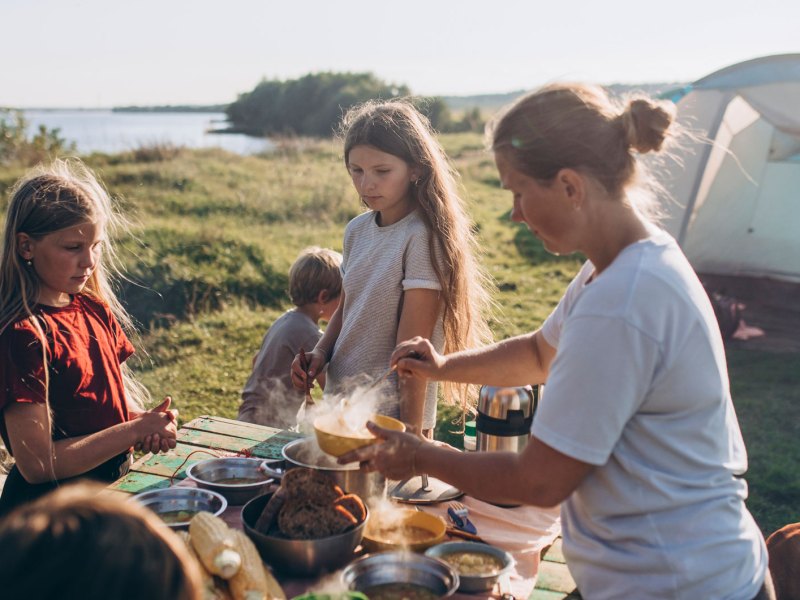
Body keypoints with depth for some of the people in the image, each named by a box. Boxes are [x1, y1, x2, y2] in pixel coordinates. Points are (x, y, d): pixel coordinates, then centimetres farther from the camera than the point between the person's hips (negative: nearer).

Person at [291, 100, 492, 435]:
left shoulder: (422, 237, -17)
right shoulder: (357, 230, 3)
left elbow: (412, 345, -19)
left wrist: (411, 432, -18)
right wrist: (320, 354, -3)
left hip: (391, 413, -7)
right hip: (341, 404, 7)